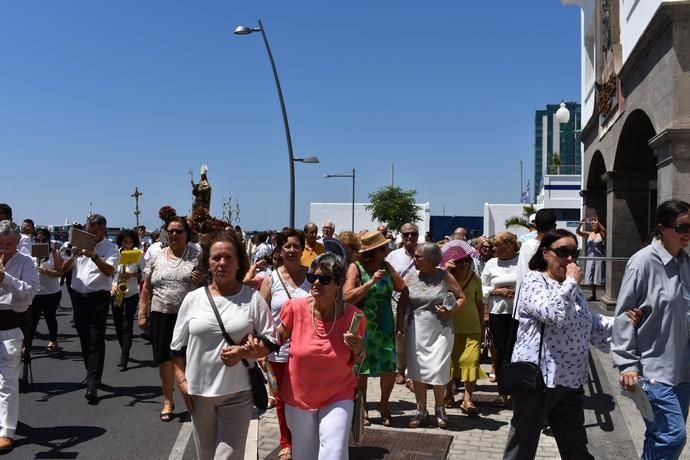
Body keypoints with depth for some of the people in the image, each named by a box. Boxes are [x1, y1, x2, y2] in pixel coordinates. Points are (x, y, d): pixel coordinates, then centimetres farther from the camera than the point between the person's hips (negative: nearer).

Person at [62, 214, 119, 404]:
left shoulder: (111, 248, -3)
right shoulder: (80, 244, 9)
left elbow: (109, 270, -18)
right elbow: (64, 269, 8)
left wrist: (93, 256, -28)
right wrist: (73, 256, -10)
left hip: (98, 297, -5)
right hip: (78, 296, 5)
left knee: (96, 340, -9)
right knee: (84, 338, 15)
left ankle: (92, 385, -13)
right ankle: (91, 375, 31)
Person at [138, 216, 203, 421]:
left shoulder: (196, 255, 1)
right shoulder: (156, 258, 8)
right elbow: (146, 288, 11)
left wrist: (201, 280, -16)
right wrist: (142, 314, 6)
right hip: (162, 314, 2)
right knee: (165, 358, 5)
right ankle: (167, 400, 19)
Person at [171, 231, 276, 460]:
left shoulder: (253, 298, -3)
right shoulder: (193, 298, 3)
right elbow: (178, 346, 9)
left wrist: (243, 353, -18)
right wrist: (181, 380, 0)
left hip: (237, 392, -3)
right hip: (199, 392, 3)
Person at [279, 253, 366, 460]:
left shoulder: (353, 316, -16)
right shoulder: (295, 308, -16)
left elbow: (356, 363, 0)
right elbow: (277, 339, 4)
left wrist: (358, 350, -21)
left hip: (338, 398, -1)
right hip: (299, 398, 2)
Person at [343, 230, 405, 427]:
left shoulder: (386, 266, 7)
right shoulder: (356, 267, -8)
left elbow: (401, 287, 8)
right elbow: (347, 297, -16)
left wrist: (392, 273, -9)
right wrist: (371, 282, -21)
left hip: (385, 325, 4)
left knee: (390, 368, -1)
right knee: (361, 369, 7)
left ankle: (384, 405, 24)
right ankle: (362, 409, 25)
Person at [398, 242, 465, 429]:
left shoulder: (444, 276, -3)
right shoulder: (411, 276, 3)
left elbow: (461, 297, 4)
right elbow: (402, 303, 6)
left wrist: (451, 311, -13)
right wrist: (400, 326, -1)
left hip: (440, 330, -2)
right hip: (416, 330, 3)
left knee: (438, 370, -3)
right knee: (417, 371, 5)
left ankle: (439, 409, 22)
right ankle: (421, 411, 21)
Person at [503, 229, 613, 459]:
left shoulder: (572, 288, 15)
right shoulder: (534, 281, -10)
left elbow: (591, 325, 21)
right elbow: (554, 314, -28)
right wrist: (571, 282, -16)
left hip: (570, 381, 8)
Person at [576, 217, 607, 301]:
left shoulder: (601, 234, 0)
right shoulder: (588, 234, 10)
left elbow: (604, 231, -24)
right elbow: (578, 231, 0)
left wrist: (598, 223, -32)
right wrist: (580, 224, -16)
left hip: (599, 257, -5)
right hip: (590, 257, 5)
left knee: (599, 276, -9)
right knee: (591, 277, 8)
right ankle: (593, 295, 18)